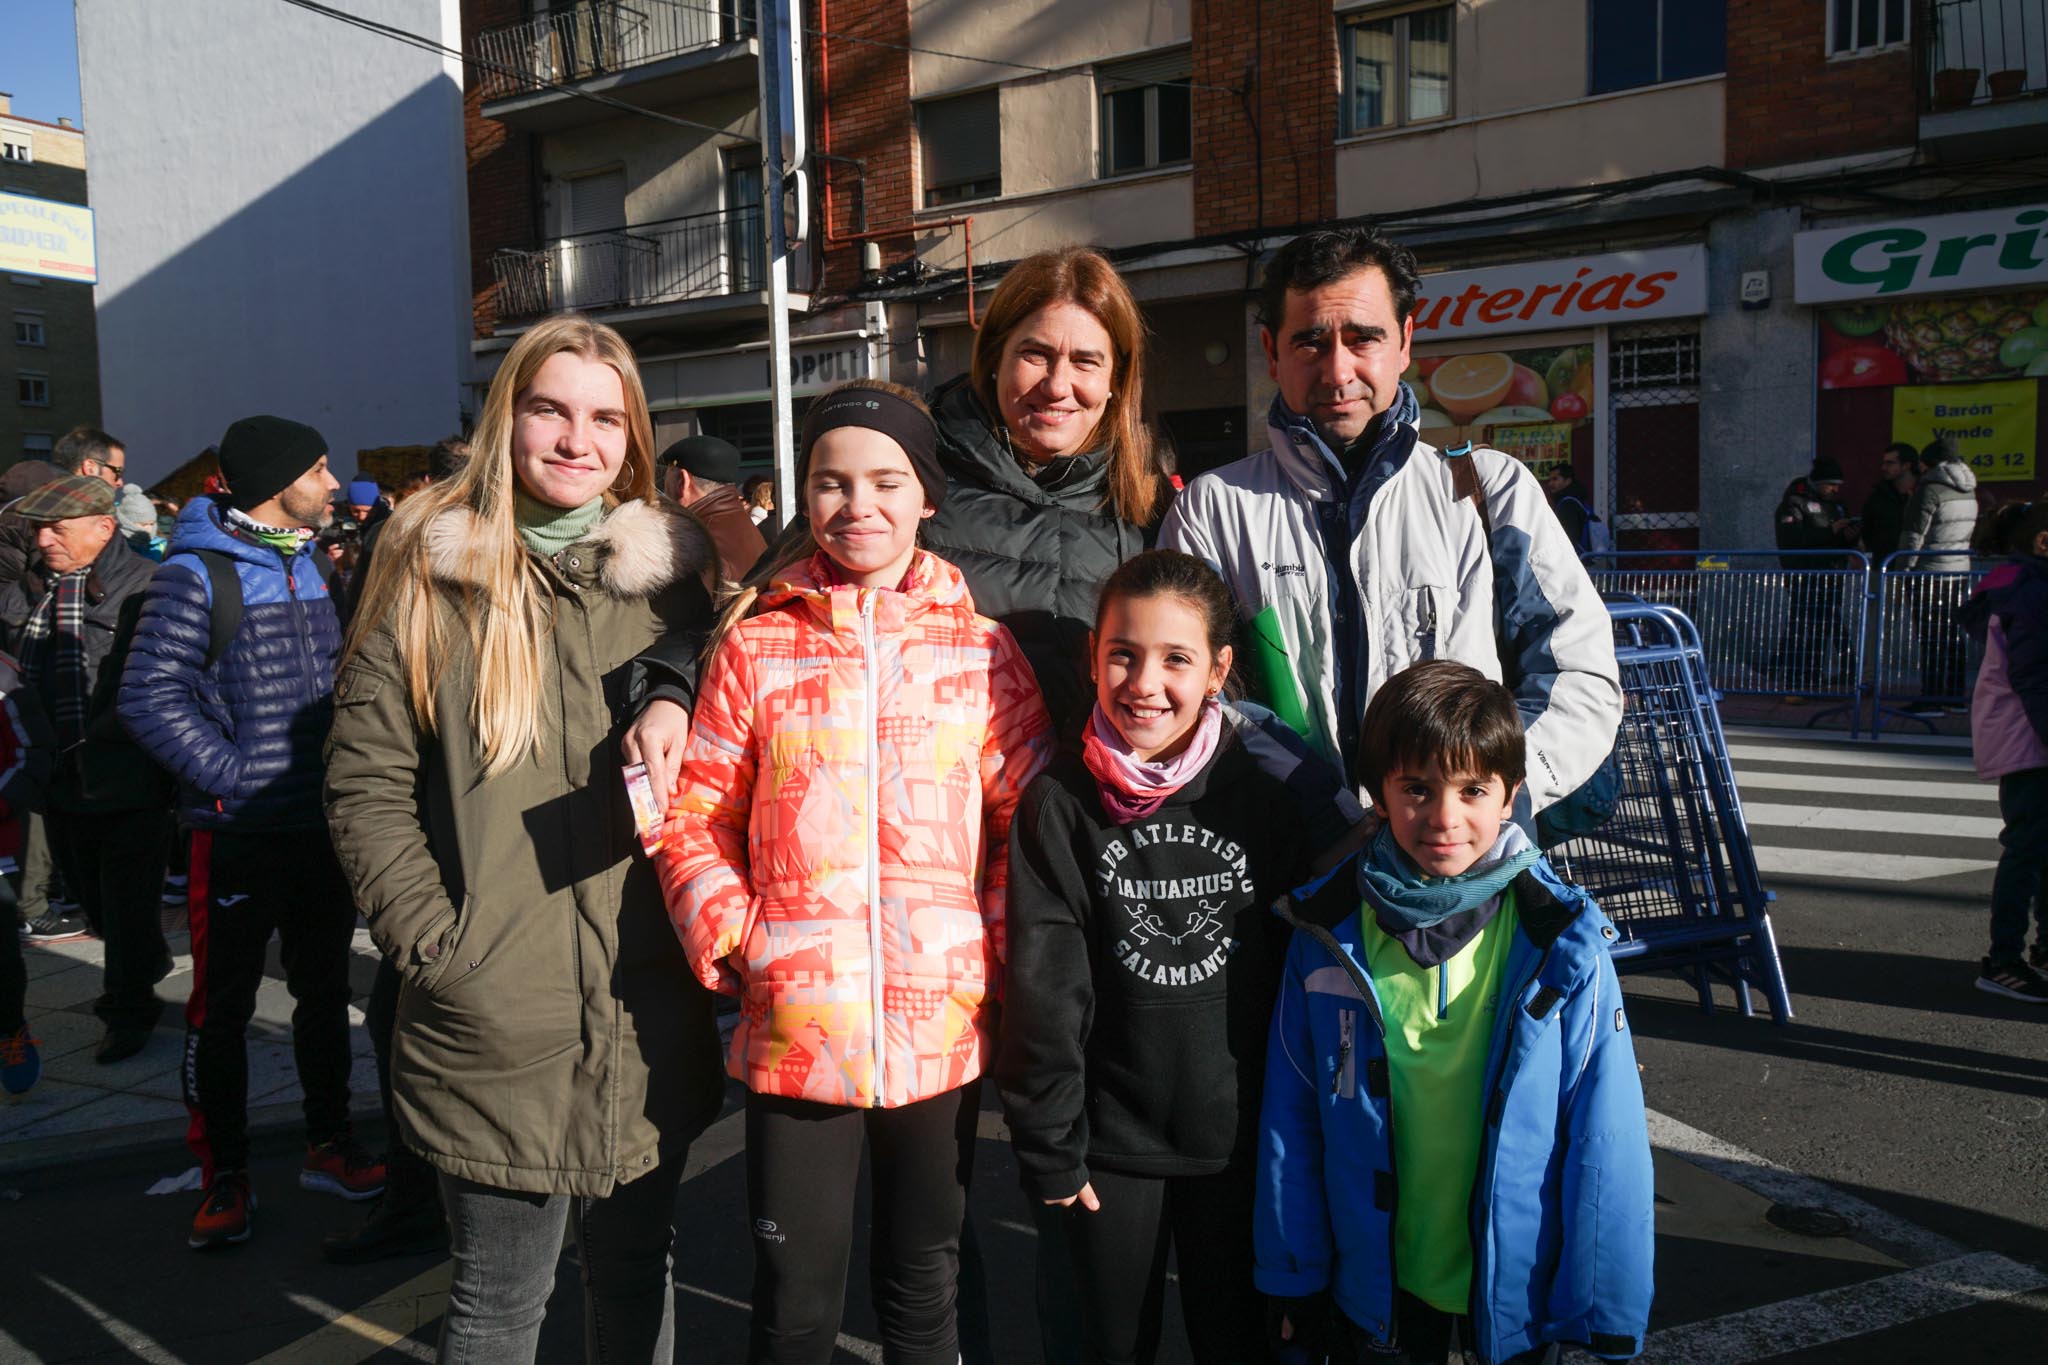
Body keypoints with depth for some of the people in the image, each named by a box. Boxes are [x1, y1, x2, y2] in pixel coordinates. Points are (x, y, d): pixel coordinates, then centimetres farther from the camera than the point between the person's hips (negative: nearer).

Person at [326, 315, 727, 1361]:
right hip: (493, 1024, -2)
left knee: (637, 1279, 18)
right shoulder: (431, 571, -1)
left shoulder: (668, 568, 6)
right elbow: (366, 783, -3)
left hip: (648, 1014, 3)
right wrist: (433, 944, -10)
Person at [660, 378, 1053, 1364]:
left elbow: (1030, 816, 5)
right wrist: (731, 940, -8)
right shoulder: (754, 643, 1)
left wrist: (996, 952, -5)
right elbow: (695, 820, 4)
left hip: (943, 1029, 1)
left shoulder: (979, 644, 2)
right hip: (795, 1032, -1)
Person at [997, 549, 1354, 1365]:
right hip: (1111, 1147, -1)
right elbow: (1042, 991, -9)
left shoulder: (1262, 797, -5)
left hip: (1239, 1143, 1)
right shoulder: (1058, 804, -9)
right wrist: (1049, 1150, -8)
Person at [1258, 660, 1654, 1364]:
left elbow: (1605, 1138, -9)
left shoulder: (1563, 945, -14)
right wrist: (1293, 1280, 2)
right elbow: (1290, 1122, -3)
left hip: (1519, 1293, -1)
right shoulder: (1328, 935, -11)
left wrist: (1601, 1308, -7)